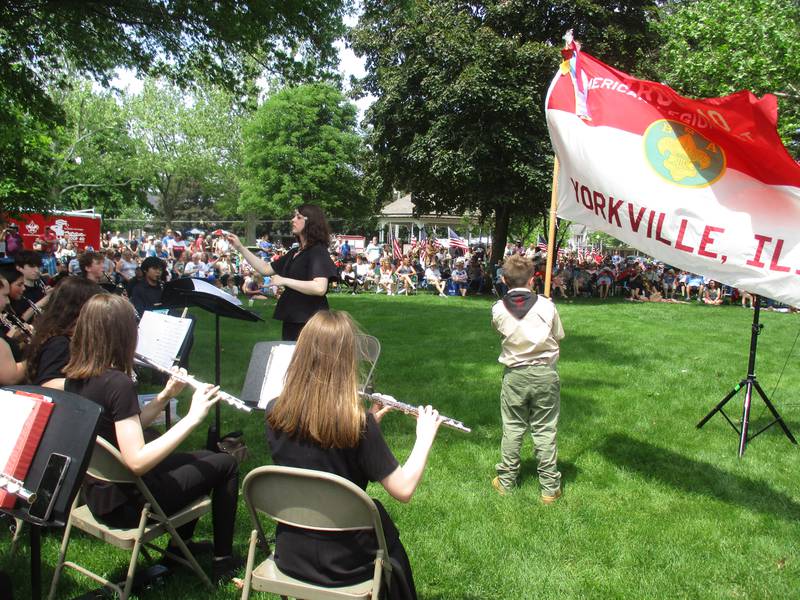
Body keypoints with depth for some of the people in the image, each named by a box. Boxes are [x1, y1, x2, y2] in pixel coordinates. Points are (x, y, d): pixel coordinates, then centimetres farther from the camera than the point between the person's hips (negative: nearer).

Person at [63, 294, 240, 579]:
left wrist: (165, 396, -1)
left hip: (97, 493, 8)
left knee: (202, 458, 25)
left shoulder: (74, 376, -1)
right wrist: (192, 417, -29)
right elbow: (137, 461, -33)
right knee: (225, 464, 7)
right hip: (126, 503, -8)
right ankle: (223, 557, 20)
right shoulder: (118, 383, -28)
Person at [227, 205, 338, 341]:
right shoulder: (294, 253, 13)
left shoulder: (318, 252, -13)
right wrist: (240, 247, 14)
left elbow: (319, 288, -26)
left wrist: (284, 281, -20)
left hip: (309, 321, -8)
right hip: (291, 320, 8)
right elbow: (266, 269, 18)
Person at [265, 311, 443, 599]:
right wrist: (425, 435, -5)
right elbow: (403, 490, -18)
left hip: (289, 554, 4)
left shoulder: (275, 412, -12)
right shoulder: (358, 423, -25)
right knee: (387, 539, 30)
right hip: (343, 563, -3)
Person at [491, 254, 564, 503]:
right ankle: (550, 488, 15)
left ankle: (505, 482, 24)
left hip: (514, 374, 1)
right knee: (545, 431, 7)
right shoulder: (546, 305, -10)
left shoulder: (498, 309, -8)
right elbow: (558, 335, 2)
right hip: (545, 373, -1)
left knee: (512, 429, 13)